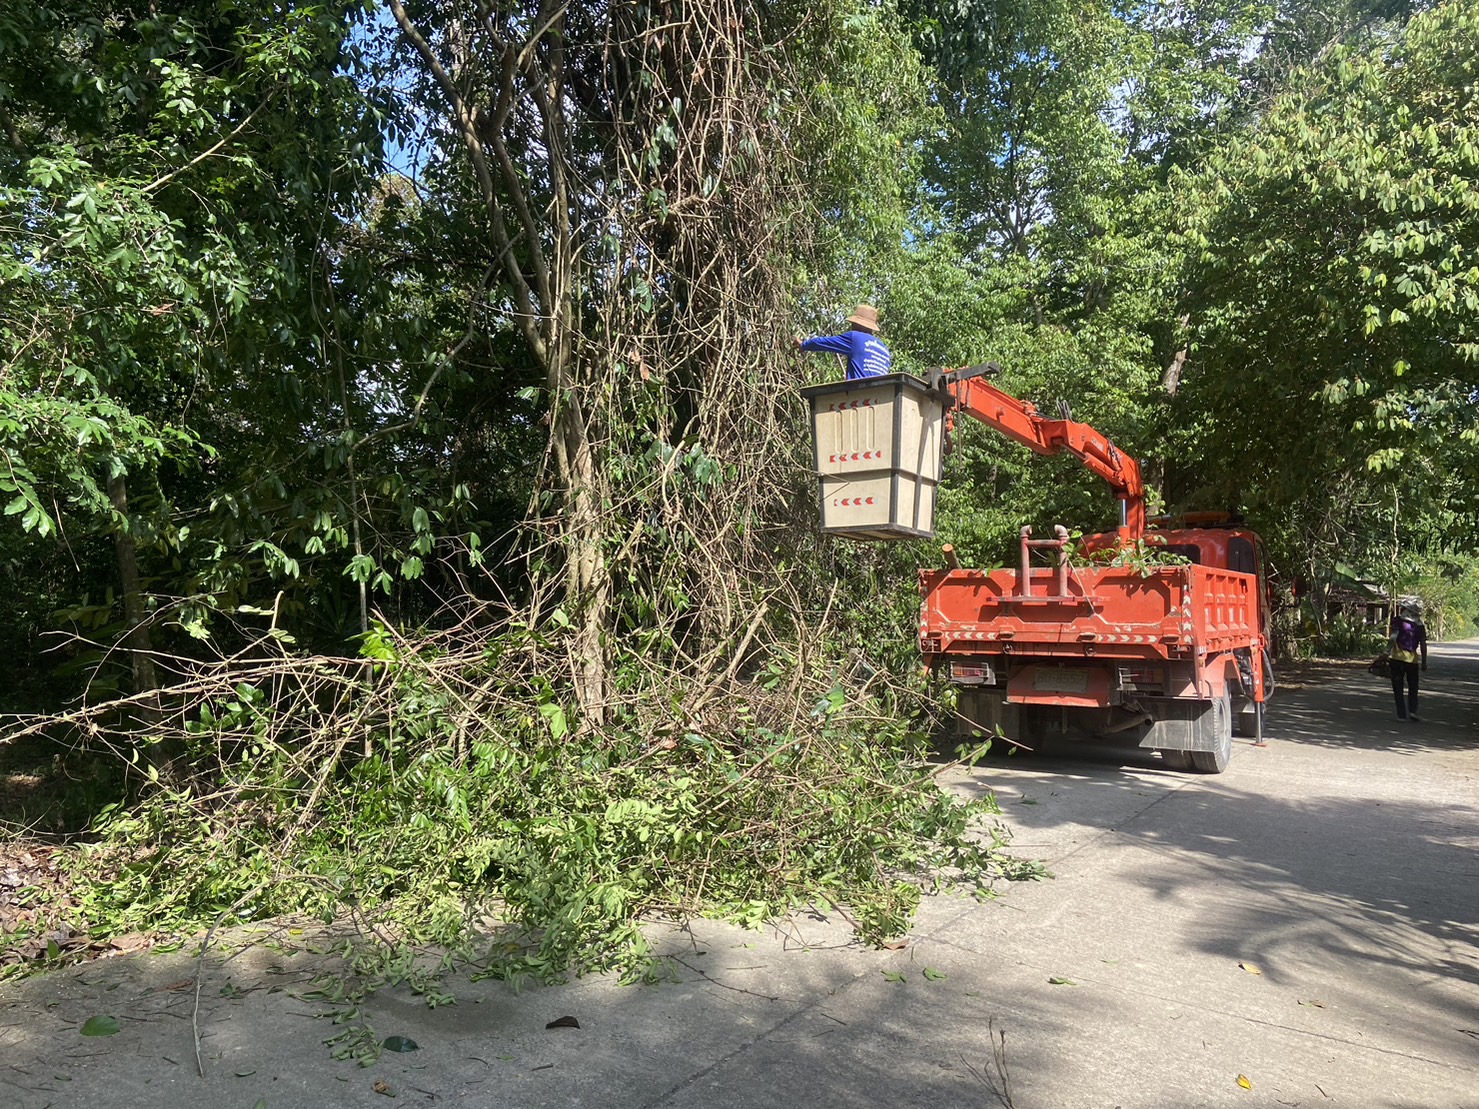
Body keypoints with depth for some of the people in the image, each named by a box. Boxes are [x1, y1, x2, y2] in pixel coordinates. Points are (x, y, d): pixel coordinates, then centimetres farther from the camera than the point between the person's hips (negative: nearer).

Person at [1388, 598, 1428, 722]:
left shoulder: (1398, 621, -5)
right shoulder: (1419, 625, 5)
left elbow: (1393, 638, -16)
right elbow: (1423, 645, 4)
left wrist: (1387, 652, -14)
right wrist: (1424, 662, 9)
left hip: (1397, 657, -2)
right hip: (1412, 659, 2)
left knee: (1398, 688, 5)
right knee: (1413, 688, 15)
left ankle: (1401, 714, 3)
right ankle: (1412, 710, -1)